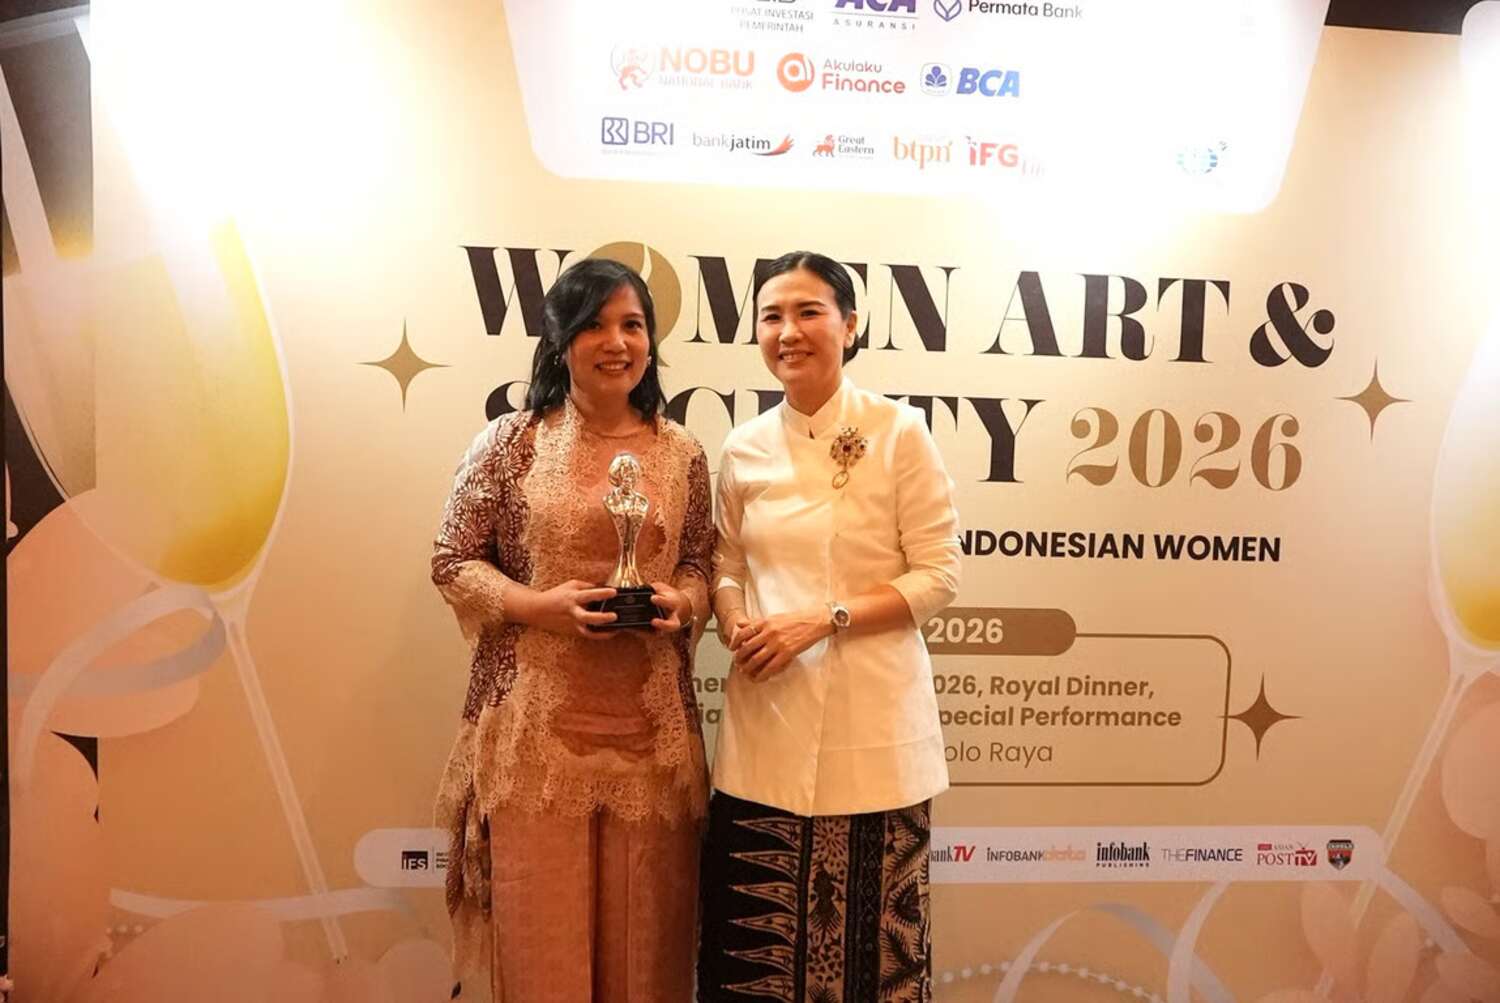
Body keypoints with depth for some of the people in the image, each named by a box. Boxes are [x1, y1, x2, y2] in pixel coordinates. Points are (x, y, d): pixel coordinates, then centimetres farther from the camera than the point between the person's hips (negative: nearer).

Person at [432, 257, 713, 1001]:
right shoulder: (510, 442, -2)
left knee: (644, 930, 13)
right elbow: (452, 562, 0)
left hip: (650, 727, 2)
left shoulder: (682, 454, 5)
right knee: (541, 929, 8)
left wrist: (681, 601, -10)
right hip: (536, 723, -2)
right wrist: (538, 605, -16)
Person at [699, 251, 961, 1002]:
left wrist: (823, 620, -16)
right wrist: (734, 620, -6)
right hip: (767, 721, 3)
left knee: (866, 933, 6)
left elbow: (938, 575, -6)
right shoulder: (743, 448, 6)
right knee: (751, 938, 9)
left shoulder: (898, 432, -6)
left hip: (869, 719, -3)